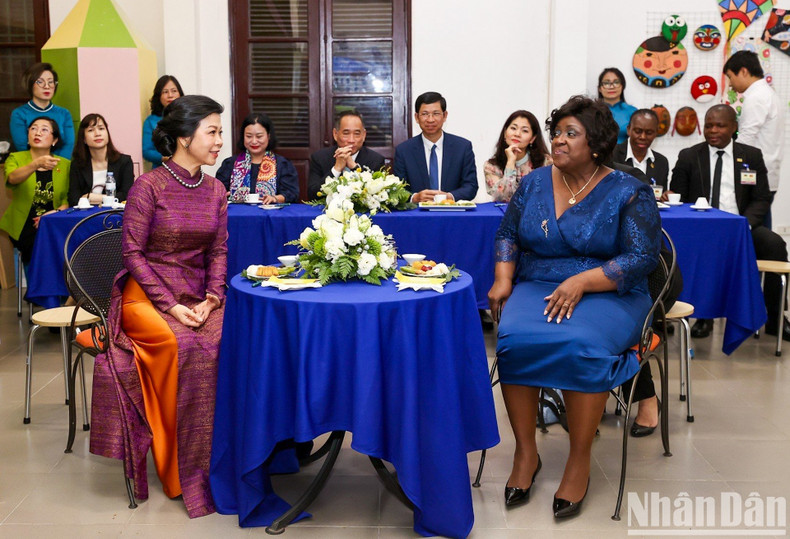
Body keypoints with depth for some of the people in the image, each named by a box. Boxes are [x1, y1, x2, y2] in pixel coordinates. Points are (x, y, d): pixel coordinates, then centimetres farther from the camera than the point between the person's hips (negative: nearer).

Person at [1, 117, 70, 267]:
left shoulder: (65, 164, 12)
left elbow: (68, 199, 5)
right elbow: (12, 178, -17)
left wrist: (55, 212, -16)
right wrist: (37, 164, -35)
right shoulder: (15, 158, 6)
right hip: (23, 228, -1)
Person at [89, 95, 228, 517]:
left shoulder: (215, 190, 9)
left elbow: (219, 251, 9)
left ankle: (216, 454, -14)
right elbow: (132, 252, -8)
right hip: (146, 293, -4)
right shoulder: (148, 186, -7)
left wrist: (211, 299, -8)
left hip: (198, 296, 4)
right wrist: (171, 306, -17)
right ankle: (180, 470, -17)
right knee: (180, 345, -34)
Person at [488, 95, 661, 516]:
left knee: (581, 347, -35)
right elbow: (507, 234, 17)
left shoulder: (629, 193, -1)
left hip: (608, 294, -3)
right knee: (516, 339, -29)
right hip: (537, 288, 3)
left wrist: (581, 281, -20)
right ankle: (525, 452, -14)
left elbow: (643, 257, -8)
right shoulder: (534, 183, 11)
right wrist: (503, 278, -2)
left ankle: (579, 461, -16)